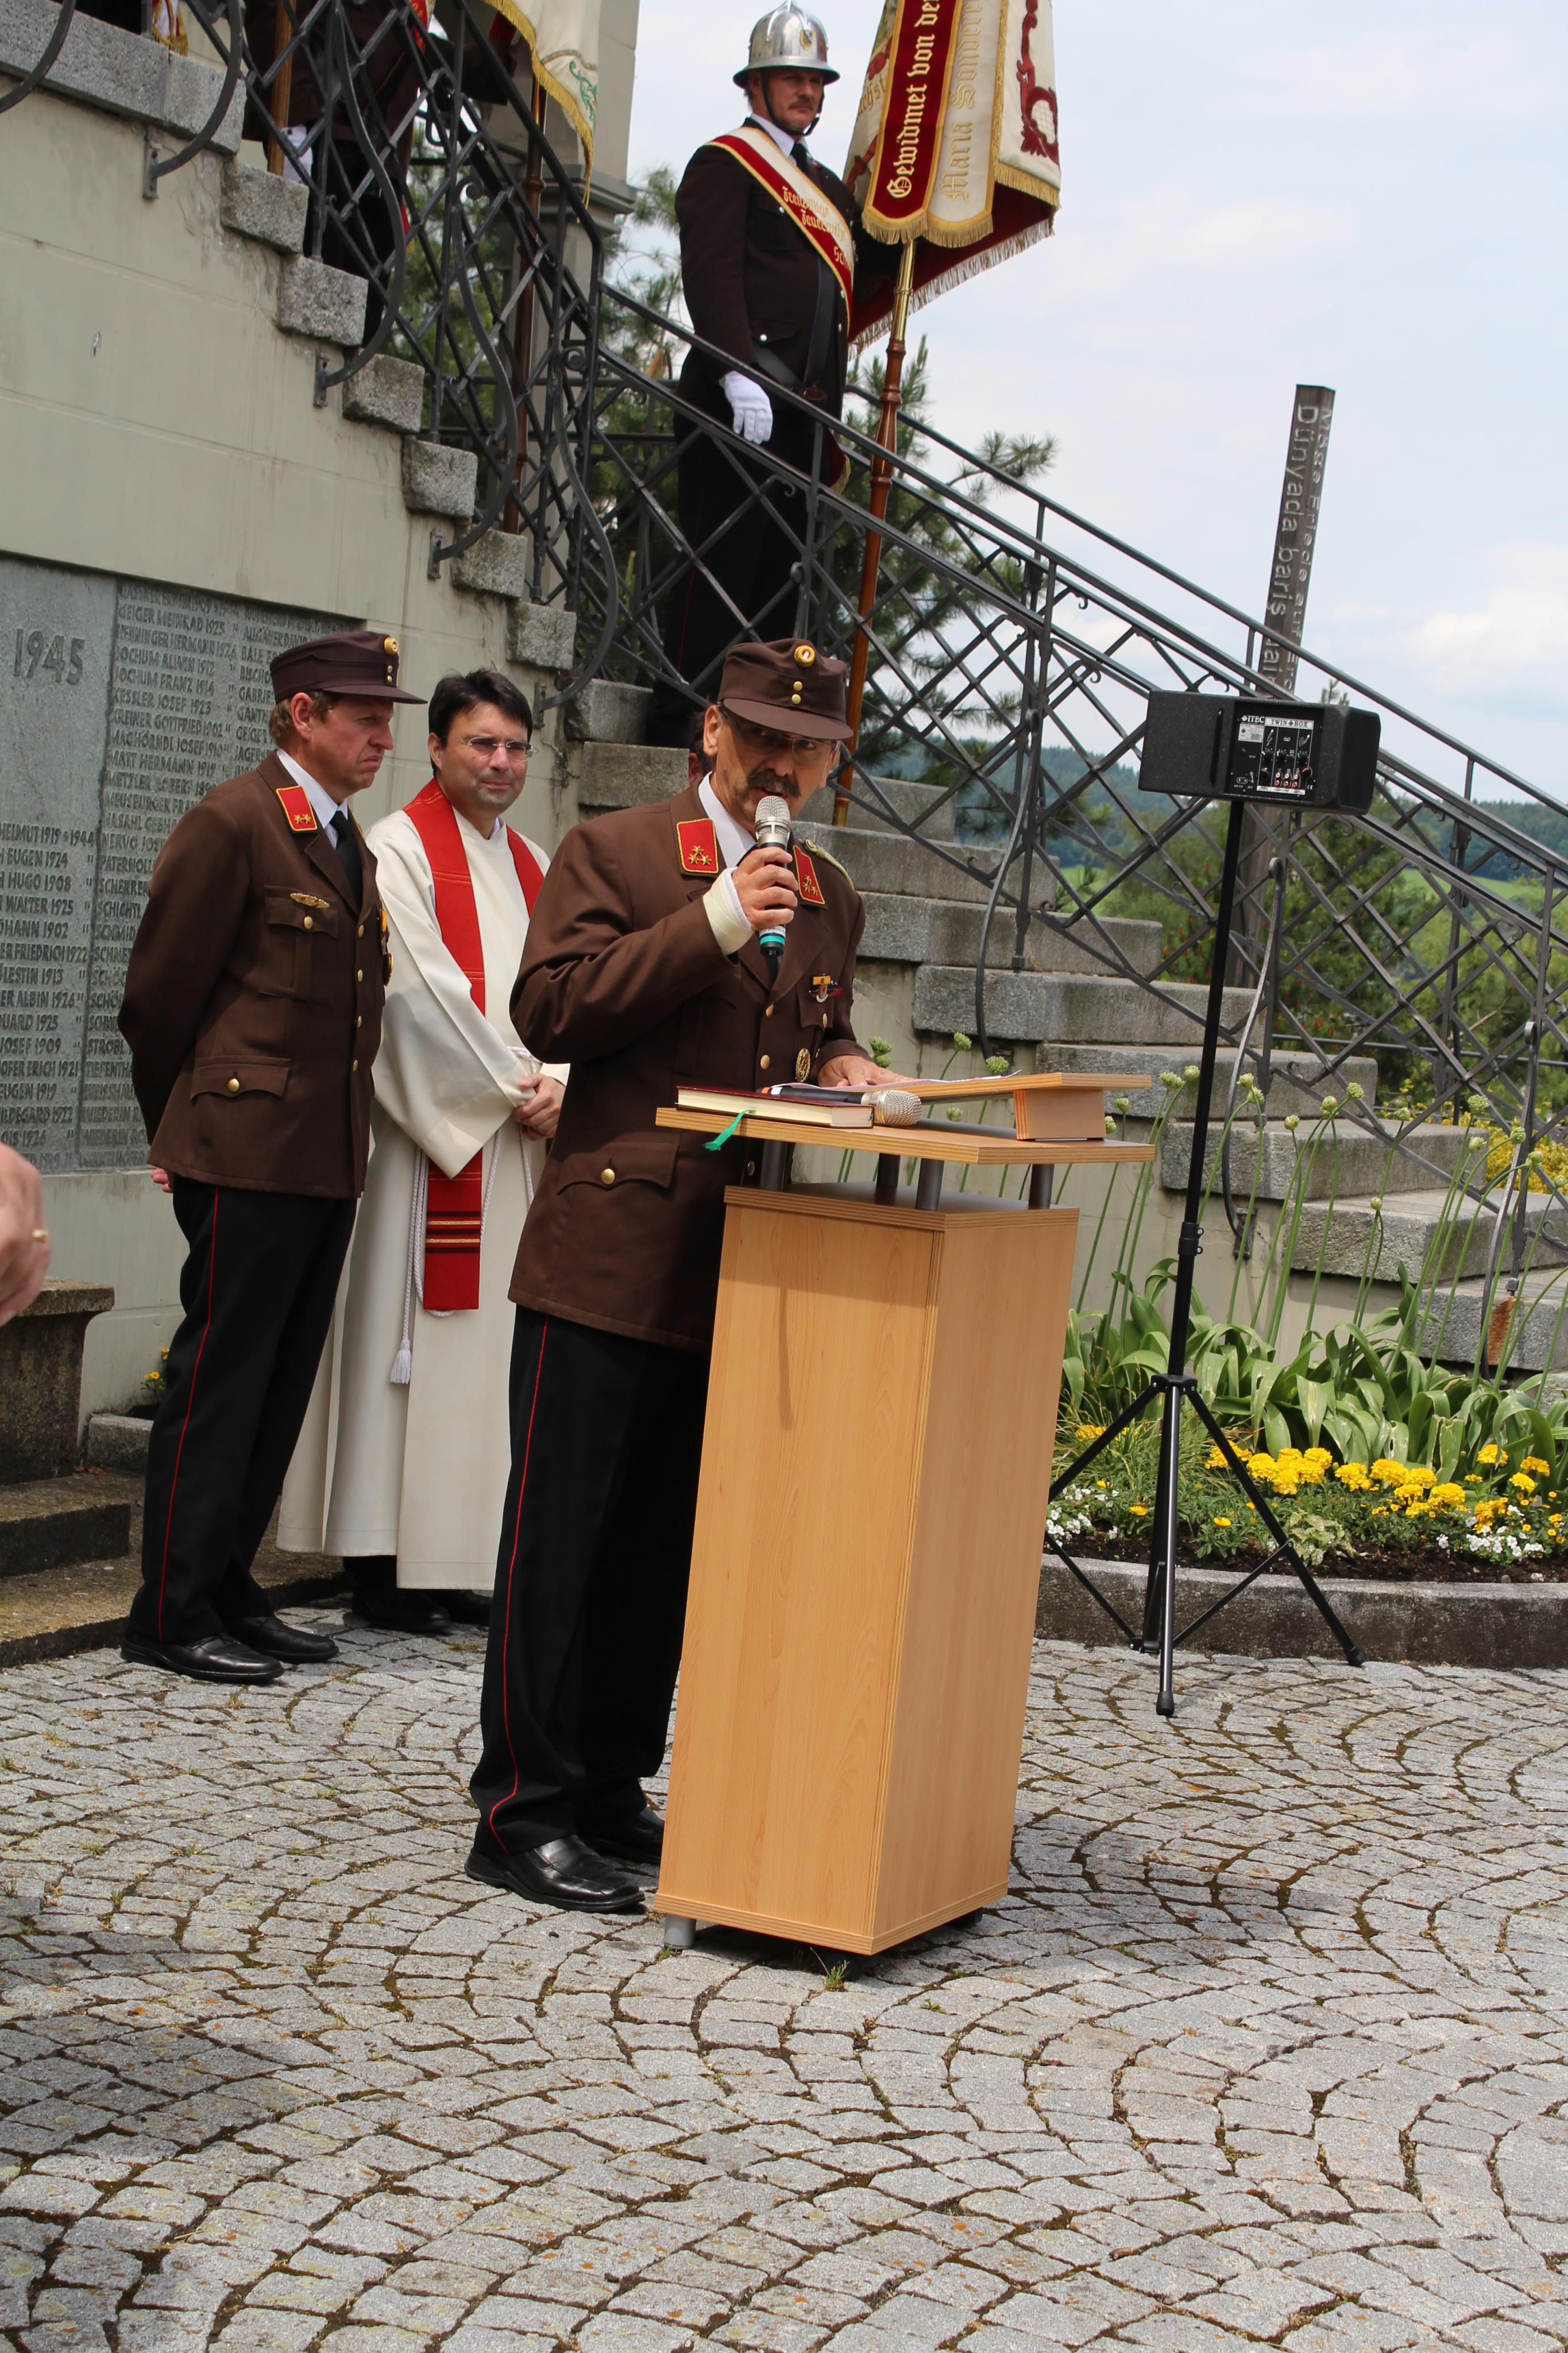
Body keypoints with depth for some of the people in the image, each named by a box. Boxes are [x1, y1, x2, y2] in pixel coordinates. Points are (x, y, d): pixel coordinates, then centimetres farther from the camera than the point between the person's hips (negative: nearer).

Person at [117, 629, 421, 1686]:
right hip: (248, 1153, -8)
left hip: (330, 1159, 8)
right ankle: (174, 1613, 2)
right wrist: (180, 1131, 3)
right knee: (220, 1379, -4)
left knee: (282, 1386, 11)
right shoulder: (233, 823, -9)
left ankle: (228, 1591, 20)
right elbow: (159, 994, -6)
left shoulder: (351, 843, 17)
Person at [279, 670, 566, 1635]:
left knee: (497, 1337, 5)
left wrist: (561, 1083, -7)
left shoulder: (535, 867, 18)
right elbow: (424, 991, -13)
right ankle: (383, 1564, -2)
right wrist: (516, 1089, -12)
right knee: (420, 1334, -6)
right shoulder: (400, 851, -4)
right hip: (436, 1135, -7)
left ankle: (457, 1555, 9)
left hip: (526, 1144, 7)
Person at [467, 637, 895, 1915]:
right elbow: (550, 1009, -11)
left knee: (669, 1547, 11)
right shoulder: (613, 852, 0)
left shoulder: (831, 898, 17)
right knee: (566, 1536, -3)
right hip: (612, 1252, -6)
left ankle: (610, 1792, 21)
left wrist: (839, 1068, 6)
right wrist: (714, 923, -17)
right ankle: (526, 1814, 3)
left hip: (743, 1270, 6)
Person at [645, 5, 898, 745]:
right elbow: (711, 274, -13)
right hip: (739, 404, -8)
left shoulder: (824, 185, 27)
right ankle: (678, 724, -8)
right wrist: (738, 372, -26)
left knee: (779, 567, 6)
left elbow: (887, 256, 23)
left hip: (802, 412, 8)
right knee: (720, 561, -10)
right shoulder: (725, 163, 0)